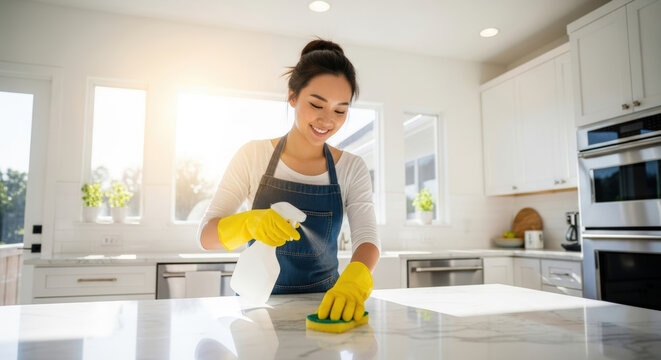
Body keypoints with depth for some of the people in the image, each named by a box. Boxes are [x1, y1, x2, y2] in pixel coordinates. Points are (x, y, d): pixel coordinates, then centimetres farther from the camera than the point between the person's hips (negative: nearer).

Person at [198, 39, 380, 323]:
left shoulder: (352, 168, 0)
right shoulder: (254, 155, -4)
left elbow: (366, 237, -12)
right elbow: (206, 235, -7)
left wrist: (354, 281, -34)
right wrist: (250, 223, -28)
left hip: (322, 302, 2)